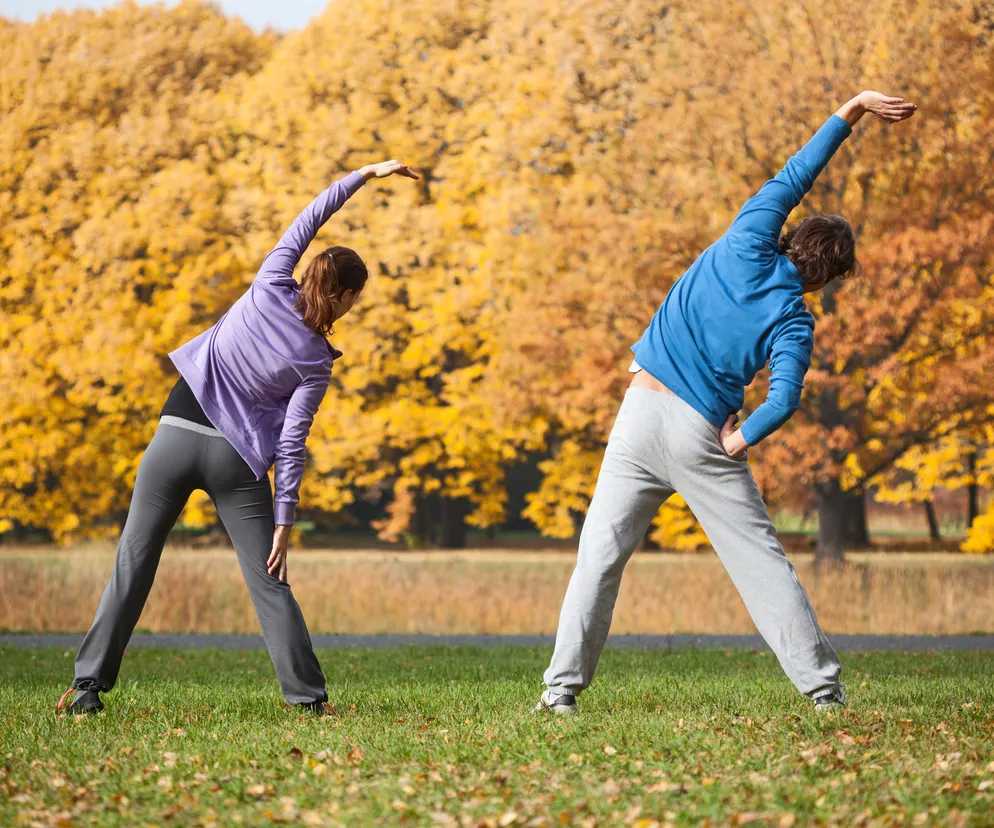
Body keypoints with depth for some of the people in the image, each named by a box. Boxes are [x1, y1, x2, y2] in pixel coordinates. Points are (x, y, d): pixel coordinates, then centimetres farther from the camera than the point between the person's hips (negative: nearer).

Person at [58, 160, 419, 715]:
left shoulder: (271, 289, -1)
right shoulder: (316, 363, -5)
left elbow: (307, 221, 8)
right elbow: (291, 446, -6)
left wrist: (365, 175, 11)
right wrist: (284, 521, -1)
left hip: (176, 436, 2)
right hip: (236, 459, -2)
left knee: (134, 565, 7)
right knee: (269, 581, 6)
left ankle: (90, 685, 5)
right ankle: (309, 695, 5)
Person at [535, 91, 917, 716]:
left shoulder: (746, 249, 4)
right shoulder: (794, 324, -3)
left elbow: (793, 177, 9)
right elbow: (783, 400, -17)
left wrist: (851, 112, 8)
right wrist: (738, 442, -2)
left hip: (643, 410, 2)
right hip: (701, 436, -2)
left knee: (601, 553, 4)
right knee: (761, 559, 6)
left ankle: (563, 688, -2)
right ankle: (822, 686, 6)